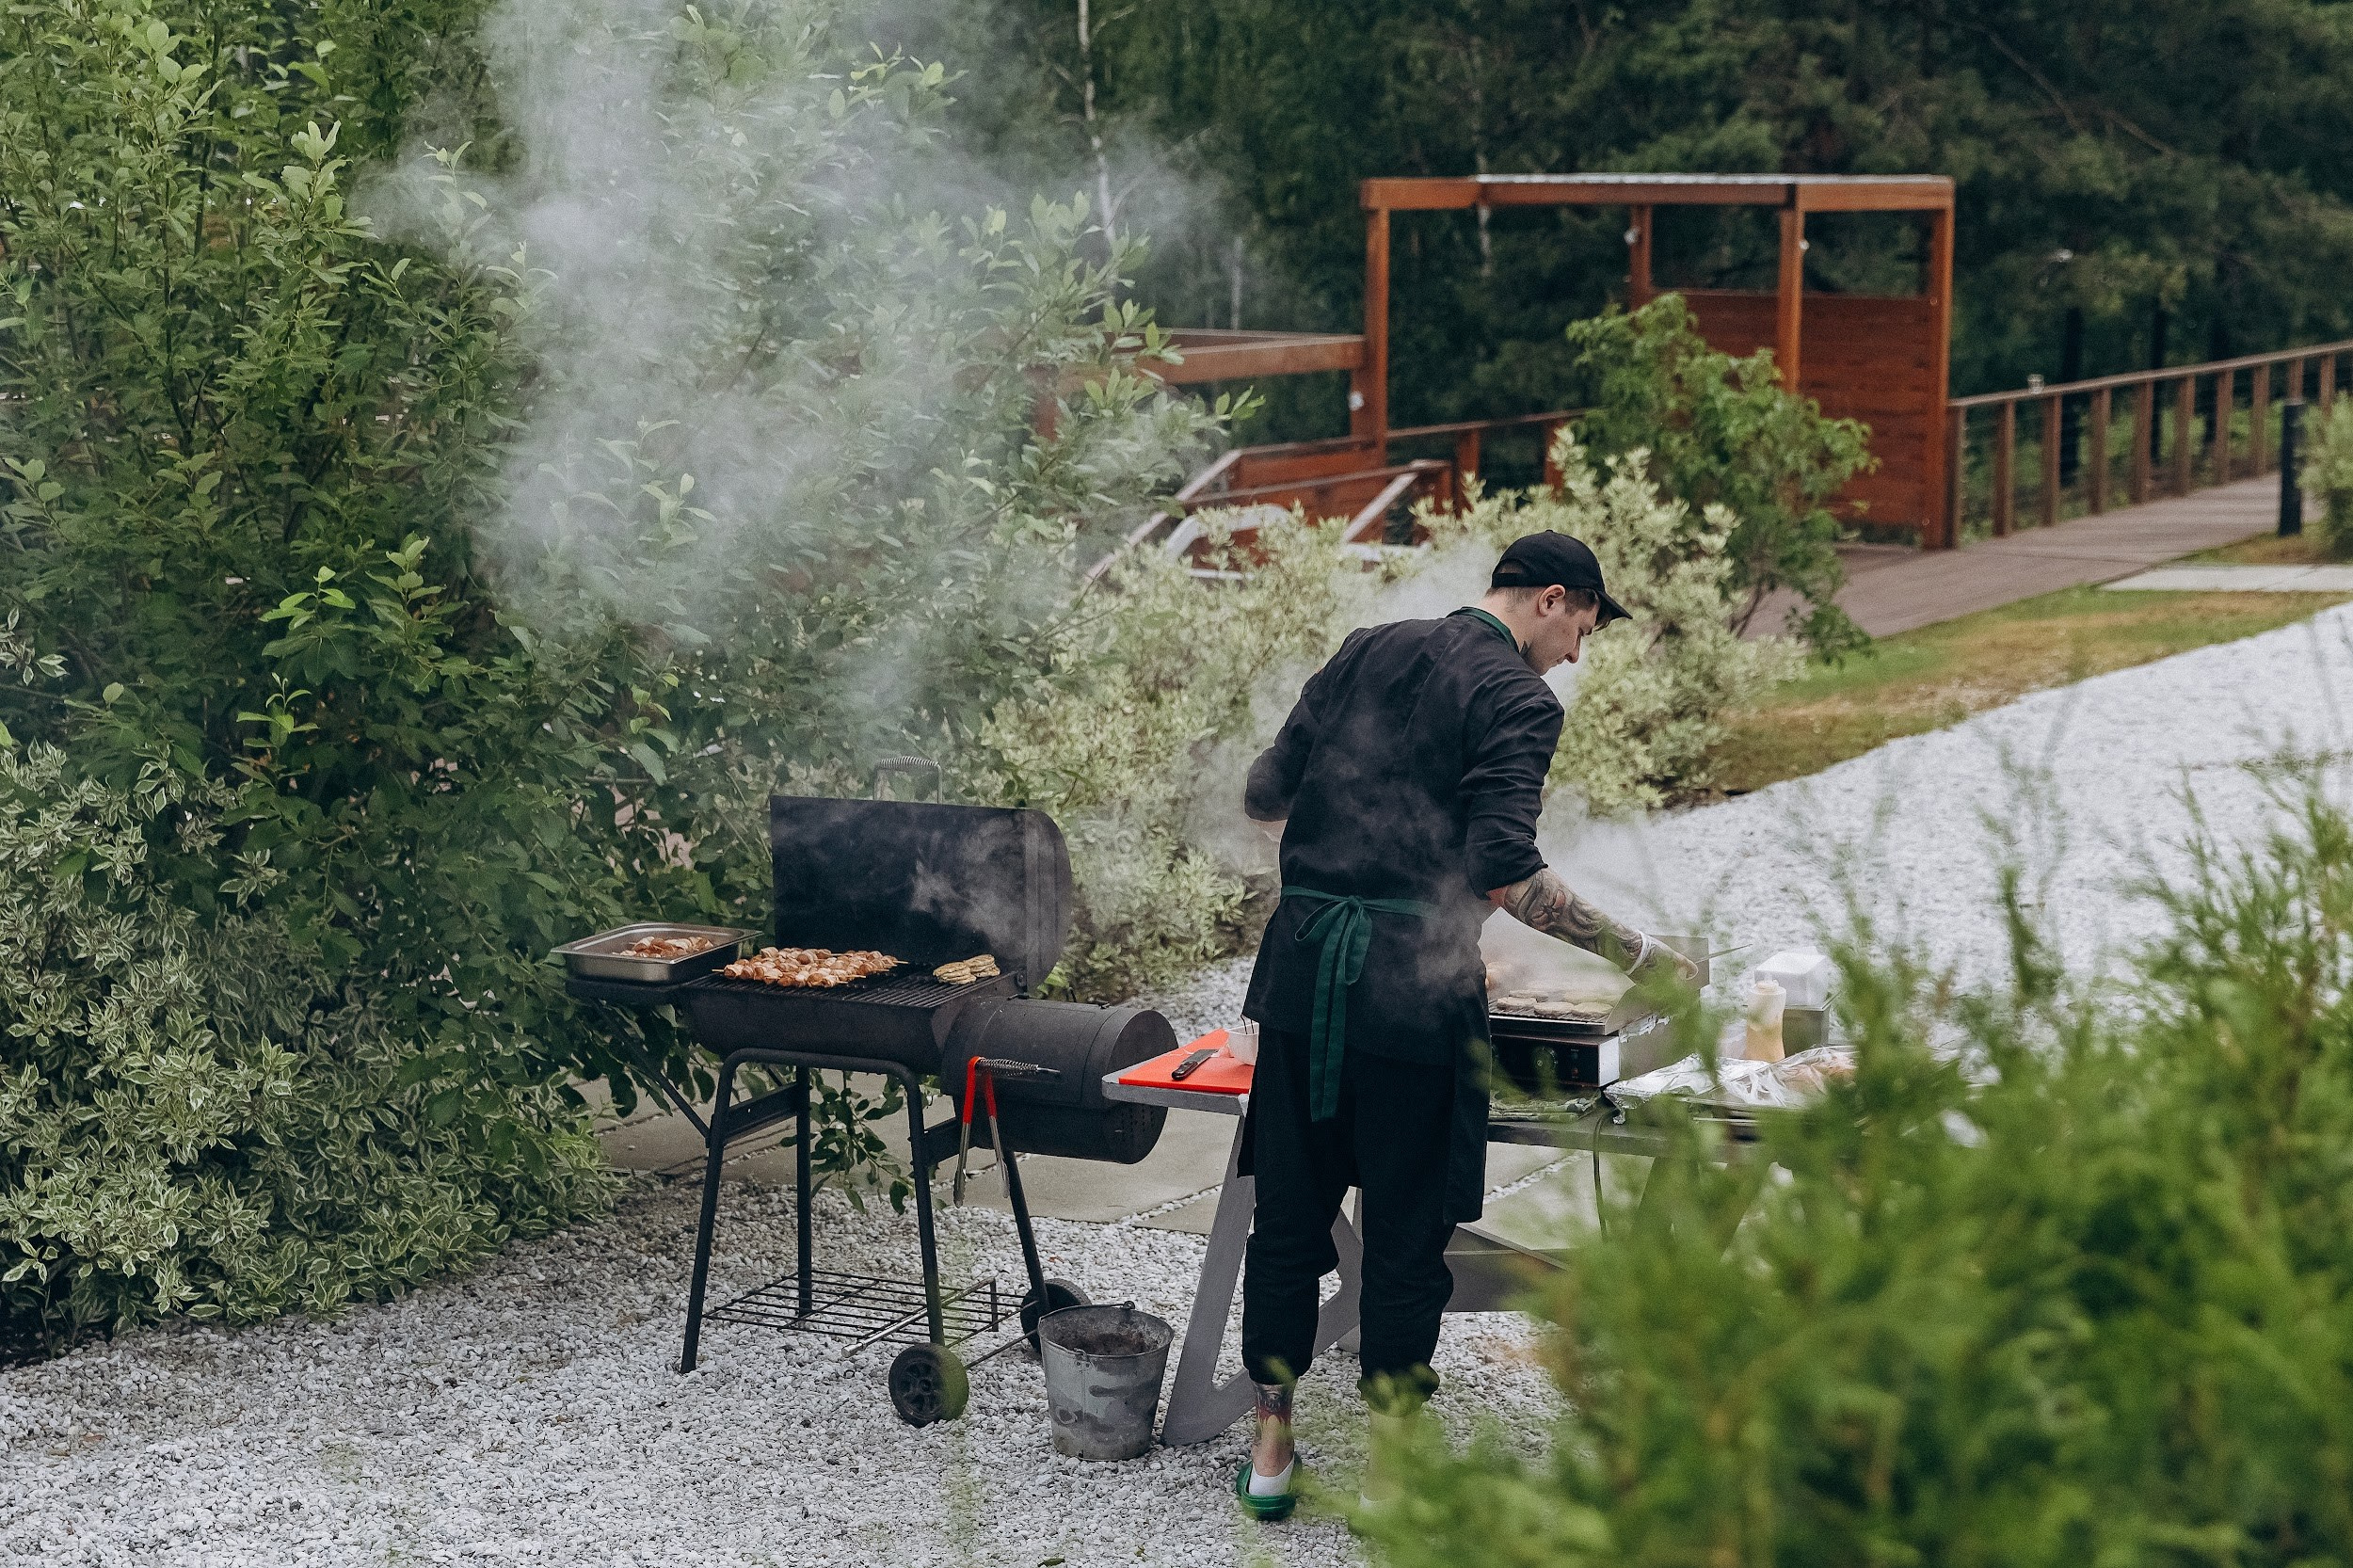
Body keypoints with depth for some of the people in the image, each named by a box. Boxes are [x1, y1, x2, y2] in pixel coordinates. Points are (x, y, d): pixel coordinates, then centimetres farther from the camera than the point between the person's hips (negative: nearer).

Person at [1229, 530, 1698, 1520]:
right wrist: (1637, 954, -10)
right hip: (1412, 986, -6)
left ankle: (1270, 1450, 22)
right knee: (1407, 1234, 6)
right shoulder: (1516, 697, -5)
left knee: (1289, 1217, 14)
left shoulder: (1365, 654, 14)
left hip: (1301, 965, 6)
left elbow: (1263, 795, 18)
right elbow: (1506, 876, -17)